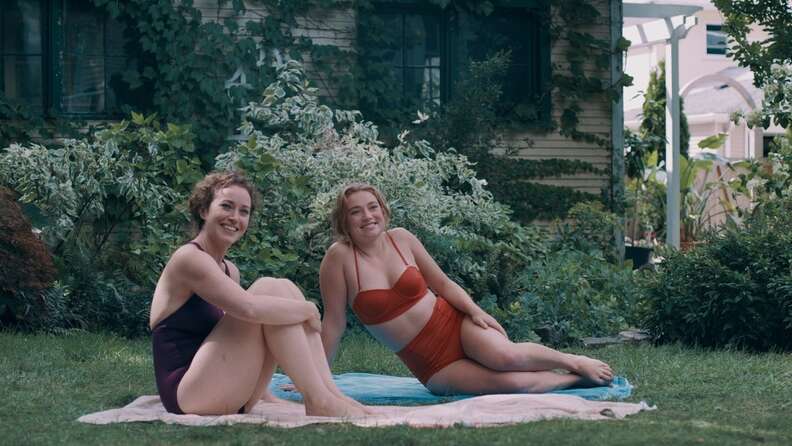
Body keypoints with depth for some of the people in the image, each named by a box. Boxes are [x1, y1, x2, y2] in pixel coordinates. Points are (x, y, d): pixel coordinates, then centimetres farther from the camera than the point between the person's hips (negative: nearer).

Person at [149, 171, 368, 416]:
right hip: (186, 394, -9)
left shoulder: (230, 271, 18)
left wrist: (269, 398, 13)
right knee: (268, 289, -17)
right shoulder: (189, 258, -10)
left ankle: (330, 393, -11)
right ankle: (319, 401, -19)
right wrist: (308, 310, -11)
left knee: (285, 289, 0)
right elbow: (249, 308, -25)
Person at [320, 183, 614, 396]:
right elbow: (334, 323, -6)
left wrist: (474, 310, -9)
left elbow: (443, 284, 7)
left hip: (453, 323, 2)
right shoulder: (339, 257, -11)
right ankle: (576, 380, -1)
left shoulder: (401, 239, -2)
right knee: (512, 383, -26)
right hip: (433, 366, -2)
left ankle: (574, 362, -3)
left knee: (505, 356, -31)